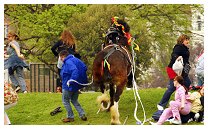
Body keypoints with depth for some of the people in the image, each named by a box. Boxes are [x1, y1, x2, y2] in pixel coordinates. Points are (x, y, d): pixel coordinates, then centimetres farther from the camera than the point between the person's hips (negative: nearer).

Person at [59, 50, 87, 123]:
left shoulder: (68, 62, -23)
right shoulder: (75, 60, 6)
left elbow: (75, 71, -37)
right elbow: (84, 68, 10)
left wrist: (70, 81, -31)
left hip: (68, 86, -9)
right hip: (77, 85, 9)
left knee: (65, 101, 10)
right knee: (74, 100, 22)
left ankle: (70, 117, 15)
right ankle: (82, 115, 15)